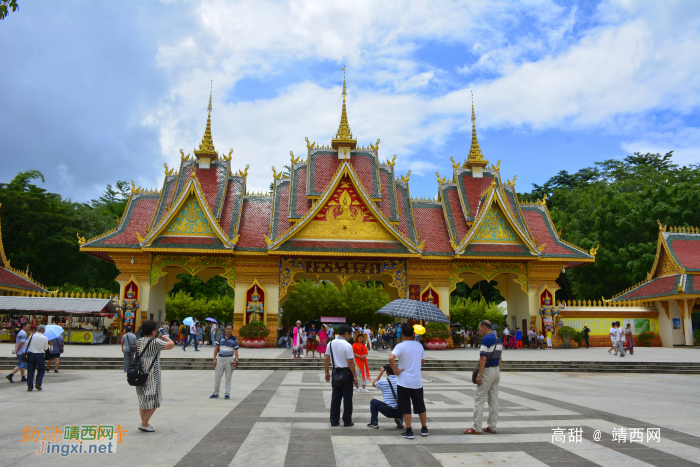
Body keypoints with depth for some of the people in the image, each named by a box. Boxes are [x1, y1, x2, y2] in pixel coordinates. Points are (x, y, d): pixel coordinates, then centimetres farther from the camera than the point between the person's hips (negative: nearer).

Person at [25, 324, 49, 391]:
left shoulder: (32, 336, -1)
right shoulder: (45, 338, -7)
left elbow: (27, 345, 8)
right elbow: (46, 348, 1)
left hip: (31, 354, 2)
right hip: (40, 355, -2)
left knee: (30, 371, 8)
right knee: (41, 370, 14)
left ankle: (30, 386, 8)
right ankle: (38, 384, 3)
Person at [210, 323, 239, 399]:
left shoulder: (234, 339, 0)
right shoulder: (221, 338, 6)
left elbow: (236, 350, -2)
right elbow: (216, 348, 8)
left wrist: (236, 360, -13)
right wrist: (214, 359, 1)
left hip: (229, 359, -2)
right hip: (220, 358, 2)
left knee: (228, 378, 4)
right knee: (217, 377, 7)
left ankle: (227, 393, 12)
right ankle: (215, 393, 19)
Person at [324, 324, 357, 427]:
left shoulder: (330, 344, 2)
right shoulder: (347, 345, -16)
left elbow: (327, 359, 5)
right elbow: (350, 362, -17)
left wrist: (326, 372, 14)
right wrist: (354, 376, -9)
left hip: (335, 372, 6)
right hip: (346, 373, -6)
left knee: (335, 397, 12)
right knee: (347, 398, 6)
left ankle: (334, 421, 16)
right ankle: (347, 421, 12)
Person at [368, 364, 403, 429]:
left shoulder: (383, 381, -7)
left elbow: (373, 384, 16)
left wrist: (381, 373, 20)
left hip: (388, 411, -2)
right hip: (400, 412, 2)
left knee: (373, 401, 21)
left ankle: (374, 422, 14)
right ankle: (399, 420, 15)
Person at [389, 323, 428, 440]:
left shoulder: (400, 346, -13)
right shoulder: (419, 345, 3)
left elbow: (391, 358, -28)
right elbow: (422, 360, 15)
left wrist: (395, 371, -17)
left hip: (404, 381, -4)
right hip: (417, 381, 5)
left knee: (406, 408, 4)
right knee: (420, 406, 17)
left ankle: (409, 431, 7)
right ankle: (424, 429, 26)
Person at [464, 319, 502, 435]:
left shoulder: (485, 339, -16)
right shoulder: (498, 340, 11)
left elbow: (483, 358, -20)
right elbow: (499, 358, 15)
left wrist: (479, 375, -17)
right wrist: (497, 372, 20)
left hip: (487, 371, -9)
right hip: (496, 371, 9)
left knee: (479, 399, -4)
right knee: (494, 400, 12)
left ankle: (477, 428, -2)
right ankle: (492, 427, 17)